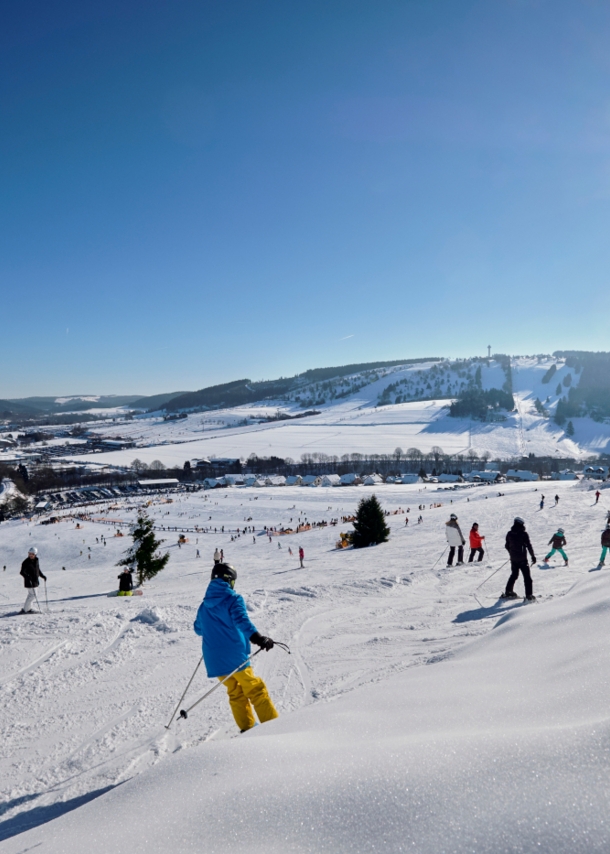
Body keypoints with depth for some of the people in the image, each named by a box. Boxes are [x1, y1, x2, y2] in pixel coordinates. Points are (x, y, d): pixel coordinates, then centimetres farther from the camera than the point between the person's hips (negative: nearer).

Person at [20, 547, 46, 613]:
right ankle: (25, 610, -1)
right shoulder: (26, 562, -16)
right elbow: (22, 572, -19)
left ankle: (29, 608, 27)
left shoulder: (36, 560, 5)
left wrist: (42, 576, 20)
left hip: (35, 581, 8)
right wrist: (27, 576, -35)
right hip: (29, 582, -8)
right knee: (33, 595, -8)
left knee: (30, 595, 16)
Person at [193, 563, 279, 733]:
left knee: (235, 693, 18)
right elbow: (242, 621, -26)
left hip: (215, 661, 6)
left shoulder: (204, 606, 11)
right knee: (256, 690, 3)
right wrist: (259, 638, -35)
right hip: (235, 657, -6)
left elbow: (198, 629, 25)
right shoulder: (233, 599, -9)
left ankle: (247, 728, 19)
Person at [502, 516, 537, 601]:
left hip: (513, 559, 5)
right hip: (522, 559, -5)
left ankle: (508, 592, 24)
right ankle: (529, 595, -3)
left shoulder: (509, 534, 4)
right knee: (527, 577, 1)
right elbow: (528, 546, -12)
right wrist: (533, 556, -4)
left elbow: (507, 546, 12)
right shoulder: (524, 534, -11)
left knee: (514, 575, 21)